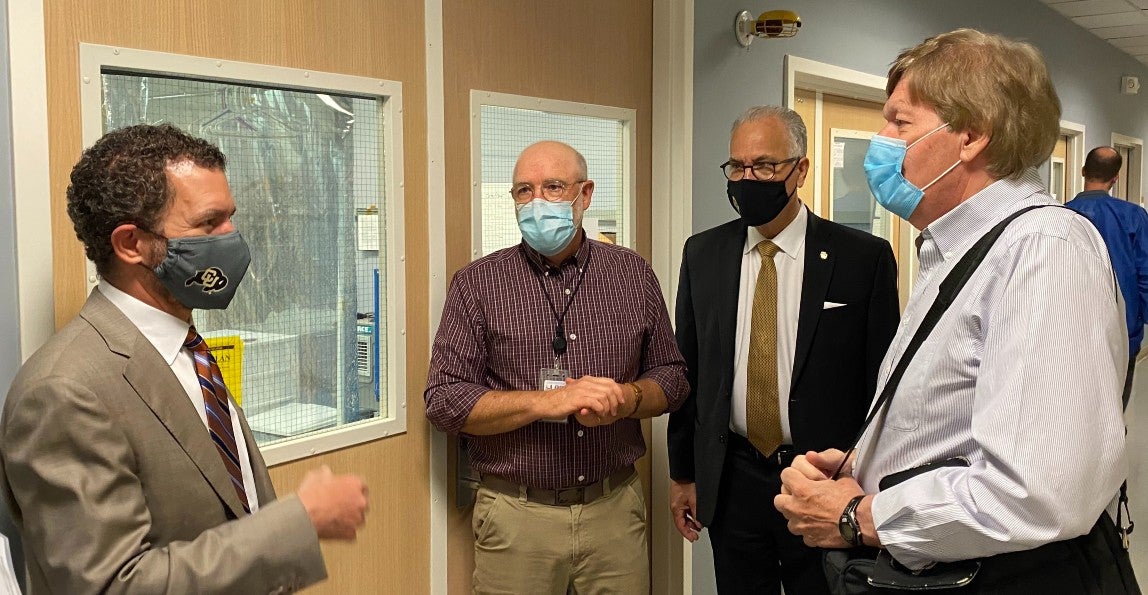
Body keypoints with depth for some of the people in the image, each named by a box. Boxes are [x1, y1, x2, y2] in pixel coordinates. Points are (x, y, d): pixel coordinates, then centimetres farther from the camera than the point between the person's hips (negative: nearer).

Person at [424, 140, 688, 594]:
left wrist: (625, 398, -13)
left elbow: (670, 375, 9)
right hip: (516, 517, -2)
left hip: (615, 509, 2)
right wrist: (549, 401, -20)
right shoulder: (477, 283, -3)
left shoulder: (633, 273, 4)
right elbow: (443, 400, -8)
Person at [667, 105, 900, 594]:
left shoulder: (863, 257, -8)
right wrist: (683, 473, 9)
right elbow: (689, 369, 7)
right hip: (731, 484, 3)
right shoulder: (702, 255, 3)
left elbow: (880, 379, -4)